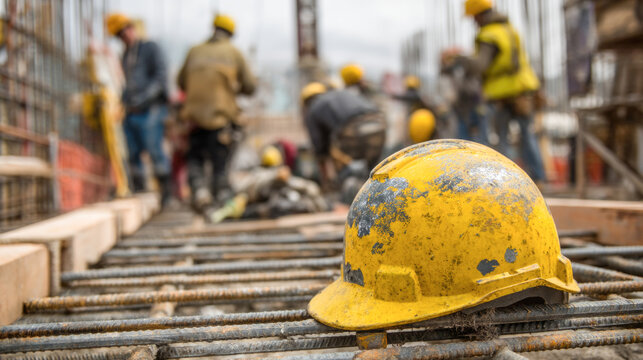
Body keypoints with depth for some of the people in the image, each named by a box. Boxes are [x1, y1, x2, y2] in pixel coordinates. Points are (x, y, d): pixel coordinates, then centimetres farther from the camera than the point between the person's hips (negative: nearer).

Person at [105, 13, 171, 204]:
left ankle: (166, 193, -6)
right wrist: (124, 101, 13)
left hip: (150, 111, -7)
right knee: (133, 154, 3)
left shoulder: (151, 48, 1)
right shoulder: (126, 56, 21)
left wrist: (142, 99, -18)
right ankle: (138, 193, 10)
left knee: (155, 151, -13)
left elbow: (161, 77, -9)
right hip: (131, 114, 7)